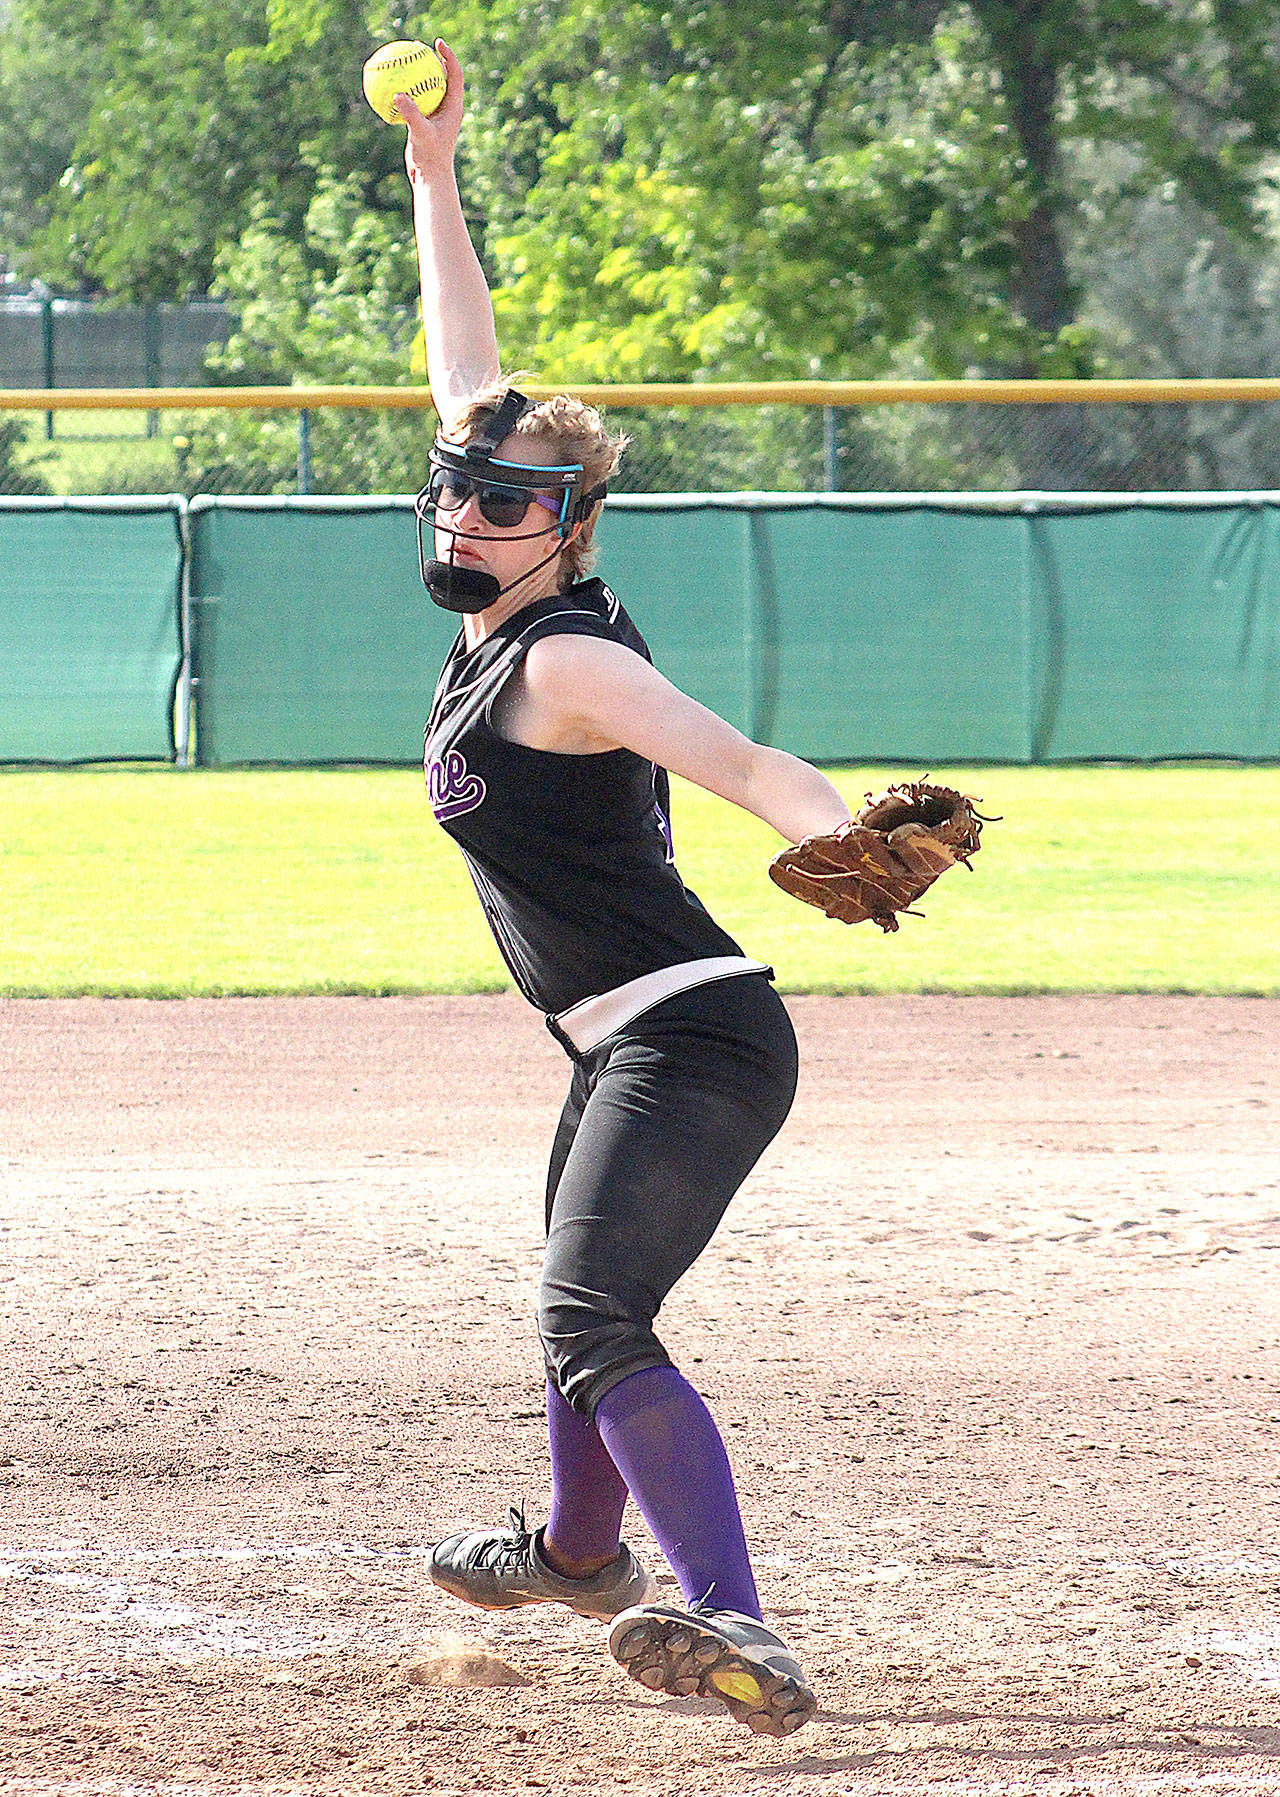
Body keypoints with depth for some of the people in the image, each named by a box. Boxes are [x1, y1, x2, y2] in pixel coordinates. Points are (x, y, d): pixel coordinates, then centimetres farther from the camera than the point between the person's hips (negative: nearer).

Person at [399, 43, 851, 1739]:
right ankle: (582, 1550, 56)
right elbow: (468, 374, 18)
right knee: (583, 1316, 29)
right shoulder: (501, 629, 10)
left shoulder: (565, 660, -14)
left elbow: (742, 763, -30)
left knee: (593, 1324, -26)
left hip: (691, 1036, -10)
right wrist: (431, 173, 19)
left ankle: (739, 1631, -40)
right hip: (632, 1047, 10)